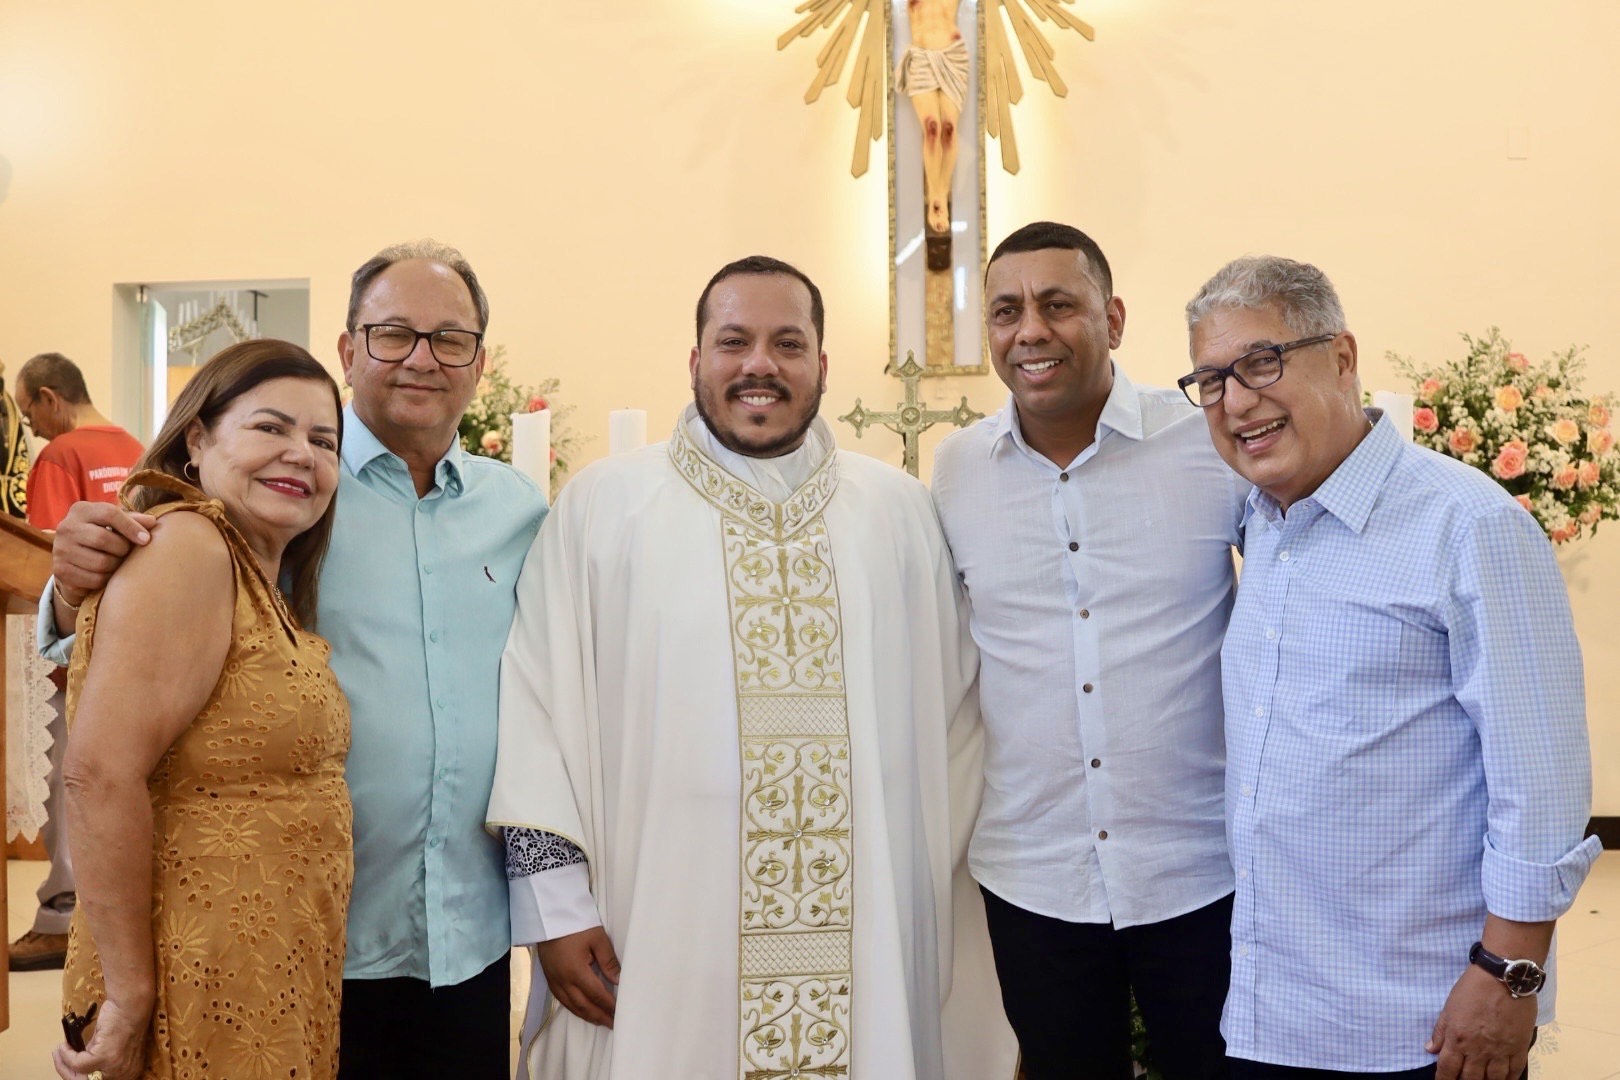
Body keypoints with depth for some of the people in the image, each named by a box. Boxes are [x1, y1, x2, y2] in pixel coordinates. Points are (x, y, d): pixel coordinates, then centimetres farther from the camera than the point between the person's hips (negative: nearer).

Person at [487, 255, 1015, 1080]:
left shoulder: (898, 510, 7)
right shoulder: (601, 507, -1)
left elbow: (949, 706, 9)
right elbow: (540, 707, -3)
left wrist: (936, 887, 5)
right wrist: (557, 905, -7)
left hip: (868, 943, 2)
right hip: (661, 941, -2)